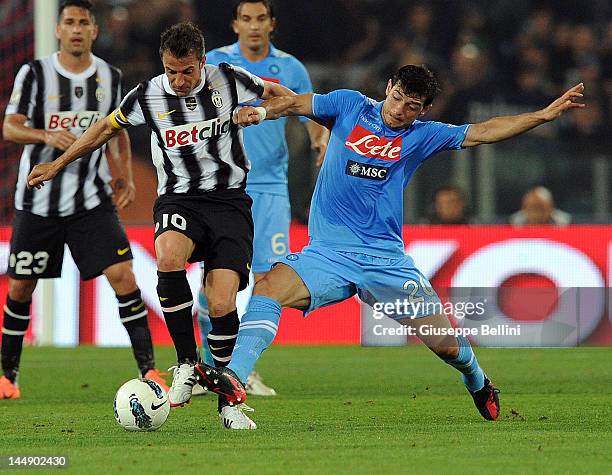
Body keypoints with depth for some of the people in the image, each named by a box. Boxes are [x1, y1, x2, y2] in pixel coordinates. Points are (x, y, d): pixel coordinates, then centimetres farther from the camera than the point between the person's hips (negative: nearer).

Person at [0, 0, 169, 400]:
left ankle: (149, 371, -11)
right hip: (38, 199, -1)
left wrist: (126, 177, 9)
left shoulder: (110, 77, 5)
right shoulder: (35, 74, -4)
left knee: (123, 275, -13)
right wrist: (47, 135, -26)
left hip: (92, 199, 1)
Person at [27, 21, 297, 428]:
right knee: (169, 256, -35)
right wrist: (59, 163, 24)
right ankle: (187, 363, -20)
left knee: (222, 305, -16)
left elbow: (278, 94, 13)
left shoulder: (229, 80, -5)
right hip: (179, 200, 1)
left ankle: (228, 398, 4)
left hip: (230, 202, -1)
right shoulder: (148, 96, -2)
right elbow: (107, 128, 17)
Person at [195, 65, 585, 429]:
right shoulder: (350, 106, 5)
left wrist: (544, 115, -4)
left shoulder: (421, 136, 6)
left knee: (446, 342, 0)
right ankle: (234, 379, -36)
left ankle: (478, 383, 34)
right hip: (328, 253, 0)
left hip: (386, 259, 1)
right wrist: (261, 112, -22)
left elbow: (483, 132, 4)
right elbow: (297, 104, 0)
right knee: (269, 288, -28)